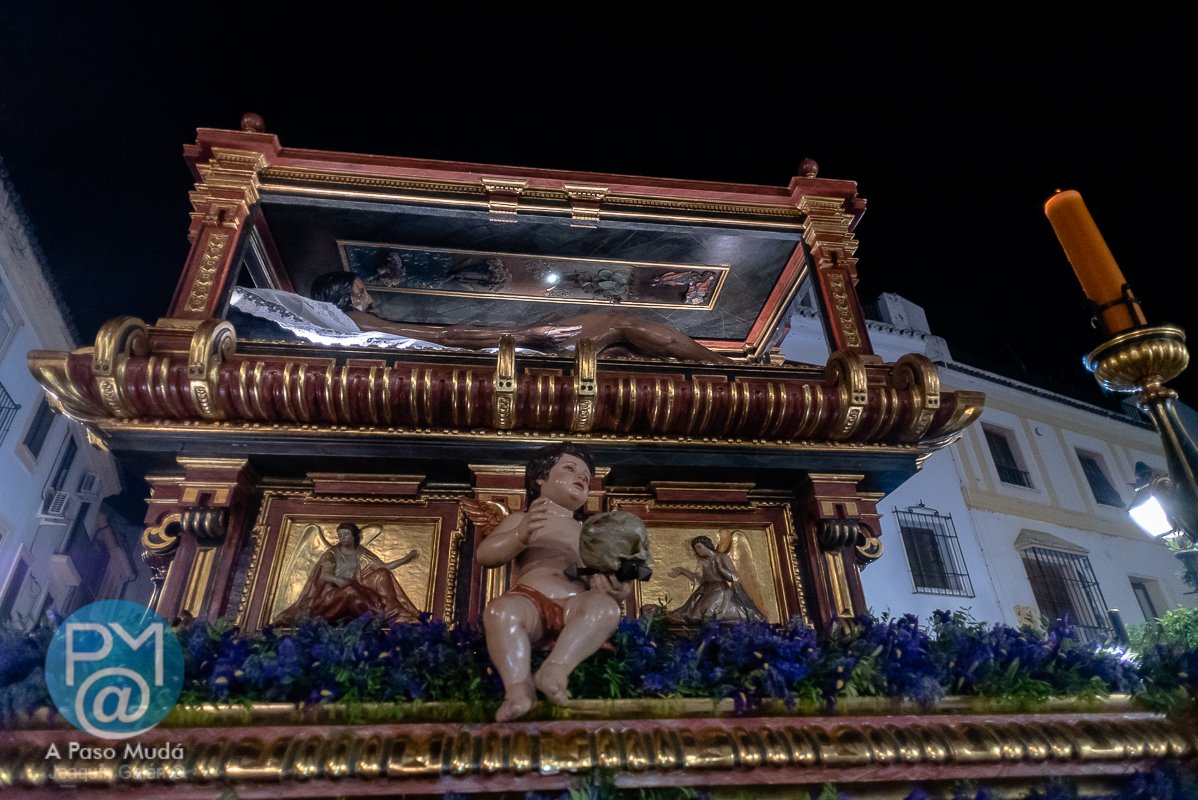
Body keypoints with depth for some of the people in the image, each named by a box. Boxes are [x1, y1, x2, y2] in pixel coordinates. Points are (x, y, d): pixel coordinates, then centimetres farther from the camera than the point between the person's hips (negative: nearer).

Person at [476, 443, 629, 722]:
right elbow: (485, 555, 3)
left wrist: (617, 588, -9)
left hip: (574, 607, 2)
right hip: (531, 602, -2)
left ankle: (555, 670, -49)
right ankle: (518, 688, -49)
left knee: (605, 605, -32)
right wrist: (520, 536, -19)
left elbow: (605, 581, 18)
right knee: (500, 609, -36)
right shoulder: (520, 520, 21)